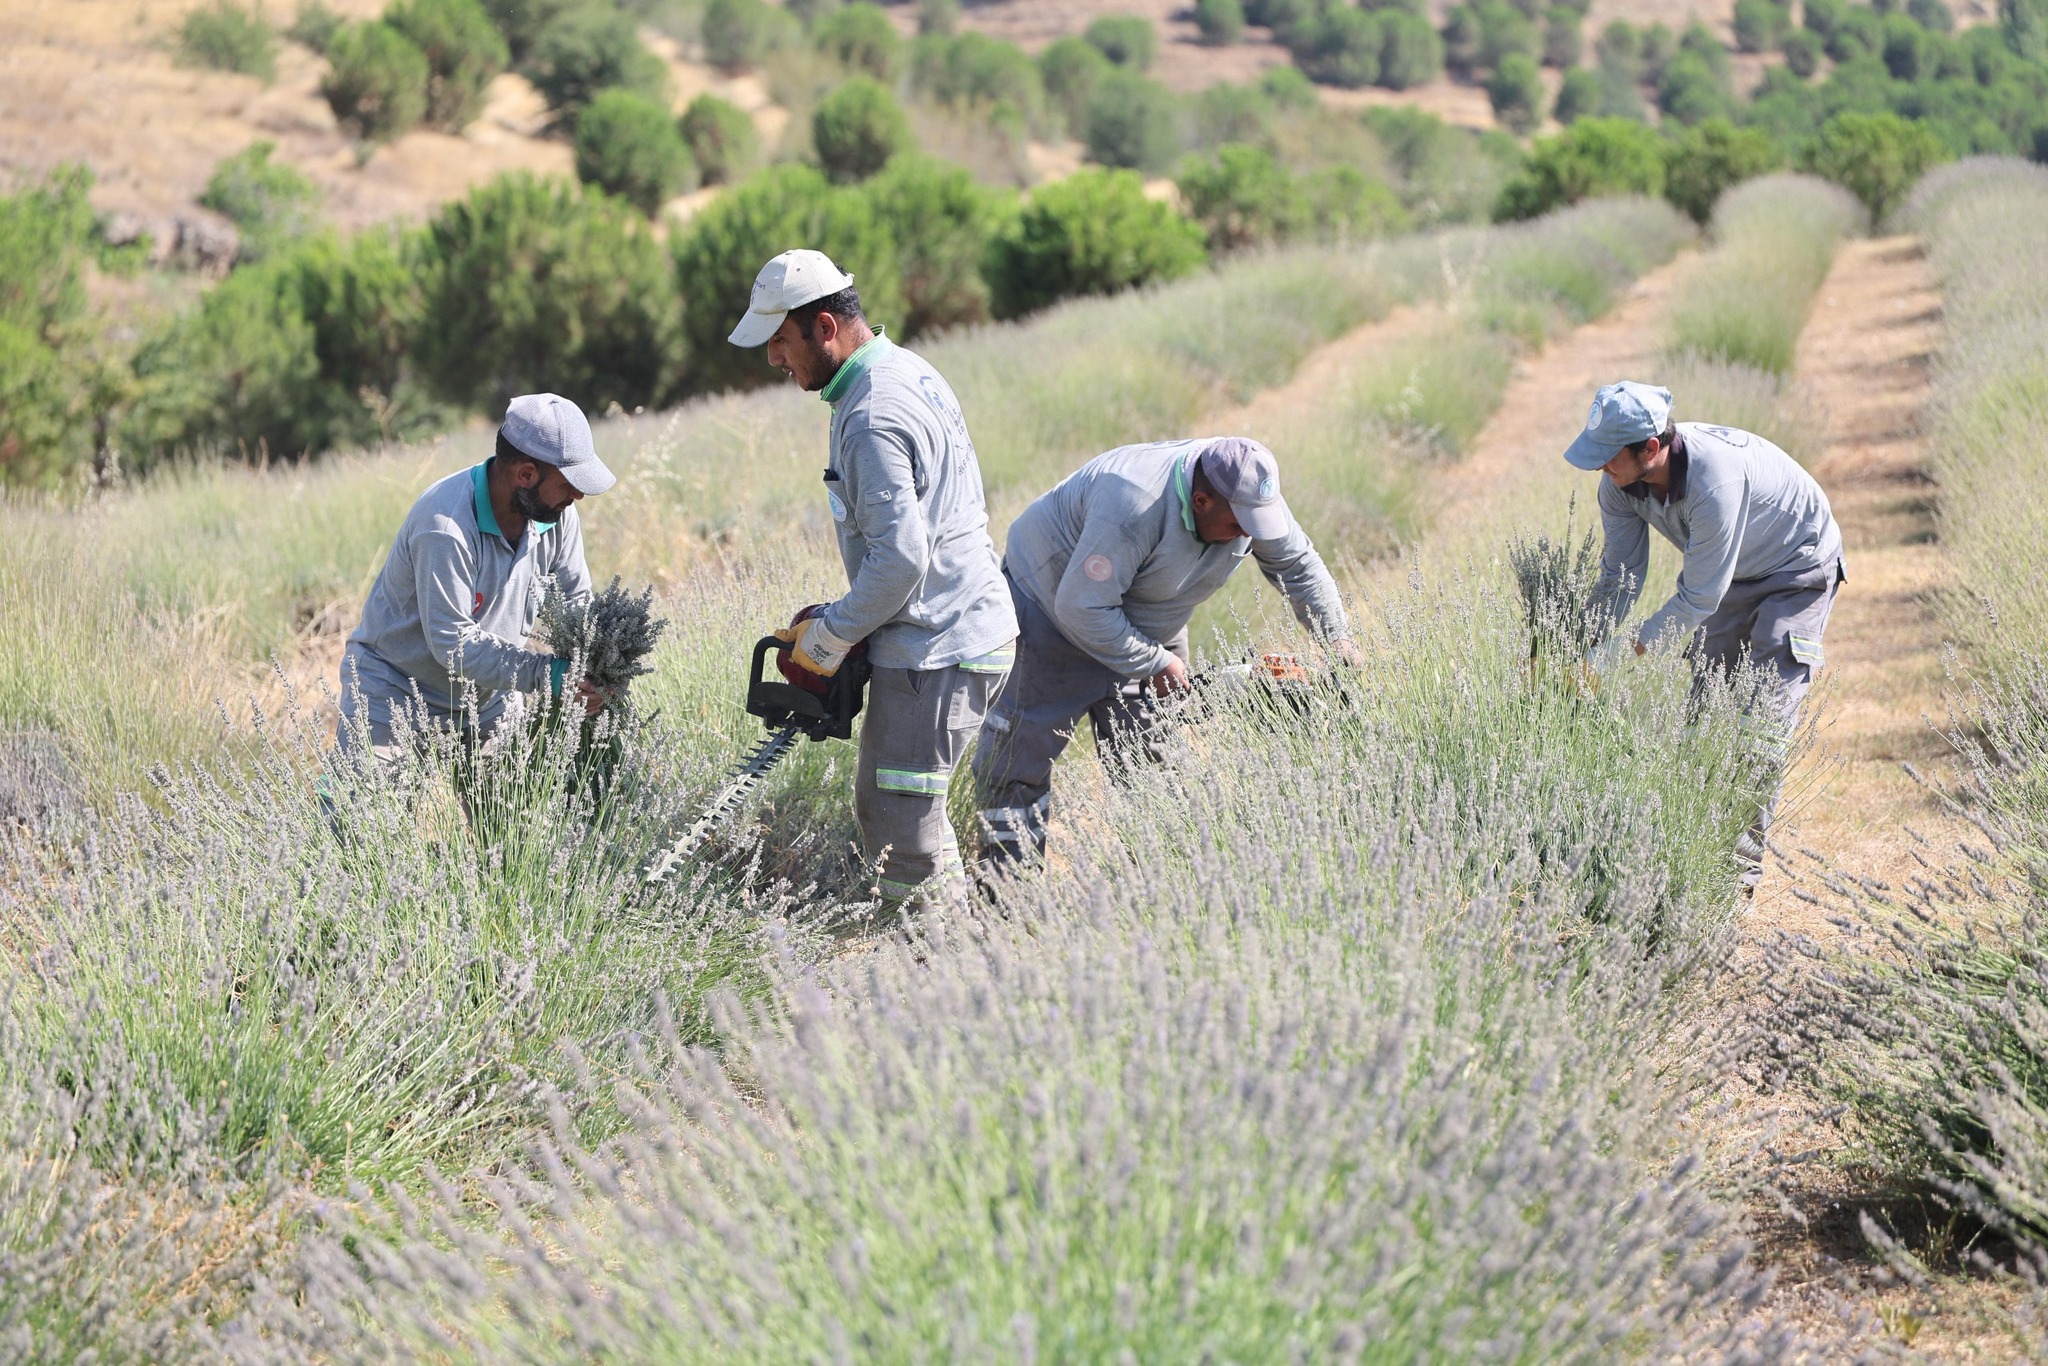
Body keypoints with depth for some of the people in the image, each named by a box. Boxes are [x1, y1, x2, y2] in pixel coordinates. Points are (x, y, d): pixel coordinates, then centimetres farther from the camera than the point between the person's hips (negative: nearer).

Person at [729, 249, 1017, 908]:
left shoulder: (872, 419, -21)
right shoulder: (911, 370, 11)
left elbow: (900, 559, -27)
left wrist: (829, 638, -13)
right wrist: (845, 621, 17)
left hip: (934, 653, -11)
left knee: (904, 838, -7)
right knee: (880, 808, 18)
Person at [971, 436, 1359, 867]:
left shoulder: (1249, 494, -18)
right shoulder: (1133, 508, -40)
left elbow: (1299, 564, 0)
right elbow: (1081, 608, -36)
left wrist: (1336, 638, -5)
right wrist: (1153, 663, -27)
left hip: (1147, 628, 7)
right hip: (1052, 604, -7)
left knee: (1153, 760, 3)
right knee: (1020, 755, -5)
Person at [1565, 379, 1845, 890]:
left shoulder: (1714, 478, -41)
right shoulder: (1621, 481, -19)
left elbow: (1697, 600, -35)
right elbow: (1619, 577, -8)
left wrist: (1611, 656, -32)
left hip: (1798, 568, -7)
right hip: (1731, 574, 7)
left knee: (1764, 712, -14)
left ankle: (1742, 862, -12)